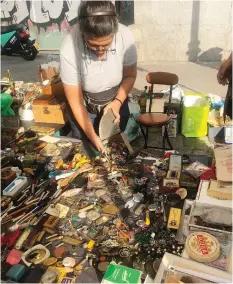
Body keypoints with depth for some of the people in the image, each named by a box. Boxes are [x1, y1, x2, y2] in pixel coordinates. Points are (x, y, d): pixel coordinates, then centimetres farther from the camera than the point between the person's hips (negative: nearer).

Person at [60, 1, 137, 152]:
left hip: (116, 102, 2)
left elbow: (130, 75, -8)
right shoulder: (69, 49, -33)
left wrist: (118, 102, -23)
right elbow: (75, 101, -23)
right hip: (83, 108, -2)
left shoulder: (125, 37, -28)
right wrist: (92, 136, -24)